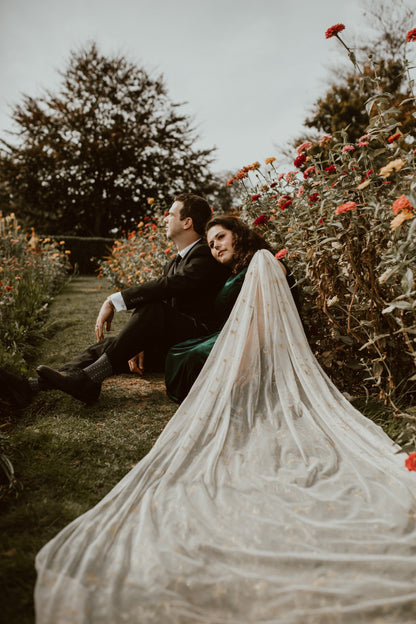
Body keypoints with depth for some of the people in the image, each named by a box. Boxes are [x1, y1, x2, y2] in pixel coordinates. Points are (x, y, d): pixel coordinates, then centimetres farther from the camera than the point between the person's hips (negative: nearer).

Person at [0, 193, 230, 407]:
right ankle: (31, 387, -21)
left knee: (150, 309, -33)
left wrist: (114, 301, -23)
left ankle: (87, 379, -32)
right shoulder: (174, 262, 21)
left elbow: (166, 286, -27)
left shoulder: (206, 257, -11)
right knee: (105, 345, -8)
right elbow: (160, 296, 10)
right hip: (167, 341, 9)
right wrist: (137, 345, -4)